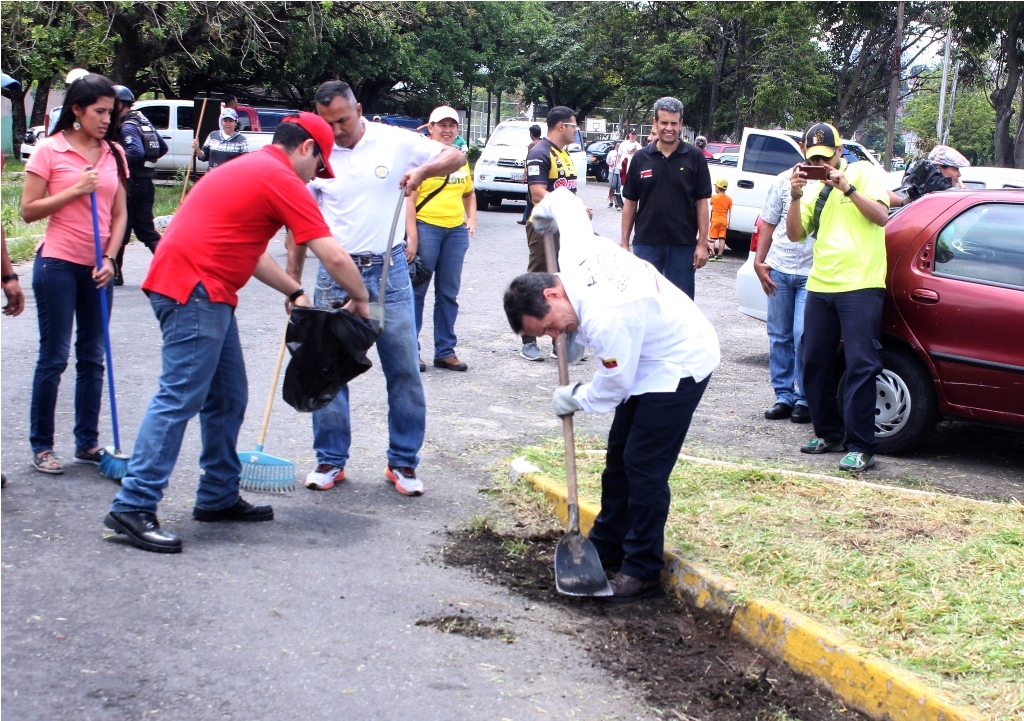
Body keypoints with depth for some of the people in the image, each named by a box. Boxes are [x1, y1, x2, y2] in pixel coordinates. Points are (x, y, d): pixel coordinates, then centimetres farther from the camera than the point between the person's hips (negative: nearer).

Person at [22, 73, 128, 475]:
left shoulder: (114, 154, 7)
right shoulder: (50, 150, -6)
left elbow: (119, 214, 10)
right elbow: (28, 211, -7)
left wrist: (109, 258, -3)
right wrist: (75, 190, -16)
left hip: (98, 268, 5)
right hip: (58, 264, -5)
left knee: (92, 357, 10)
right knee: (54, 357, 0)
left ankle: (87, 442, 19)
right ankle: (41, 446, 9)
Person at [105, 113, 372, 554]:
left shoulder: (251, 168, 22)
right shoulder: (282, 180, -9)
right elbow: (334, 258, -11)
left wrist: (294, 292, 25)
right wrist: (360, 299, 5)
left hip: (206, 293, 11)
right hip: (195, 290, -11)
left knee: (228, 399, 15)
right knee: (179, 398, -12)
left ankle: (219, 497, 22)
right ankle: (133, 507, -14)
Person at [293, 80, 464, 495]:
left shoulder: (395, 142, -2)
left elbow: (456, 157, 4)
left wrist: (423, 169, -16)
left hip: (388, 271, -1)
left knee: (404, 369, 2)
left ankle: (403, 462, 13)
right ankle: (330, 460, 16)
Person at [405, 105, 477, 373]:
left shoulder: (461, 158, 13)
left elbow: (469, 193, 26)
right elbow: (409, 198, -11)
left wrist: (472, 220, 9)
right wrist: (412, 237, -17)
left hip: (456, 230, 6)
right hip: (426, 227, -6)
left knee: (448, 293, 10)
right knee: (417, 291, 1)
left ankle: (445, 351, 17)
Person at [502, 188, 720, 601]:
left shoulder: (605, 320, -35)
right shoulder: (573, 256, -12)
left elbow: (613, 387, -20)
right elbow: (566, 202, 9)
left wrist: (573, 399, -2)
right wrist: (544, 210, 31)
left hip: (680, 365, -10)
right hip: (648, 358, 10)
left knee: (644, 467, -10)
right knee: (618, 455, 14)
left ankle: (643, 571, -2)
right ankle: (606, 546, 25)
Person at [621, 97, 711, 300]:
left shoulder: (695, 157, -1)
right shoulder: (641, 158, 4)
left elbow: (702, 203, -1)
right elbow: (630, 203, 7)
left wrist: (702, 244, -7)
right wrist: (624, 243, 3)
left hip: (683, 245, -1)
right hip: (645, 243, 1)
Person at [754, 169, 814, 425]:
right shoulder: (785, 179, 7)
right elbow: (769, 223, 12)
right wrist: (759, 261, 4)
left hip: (812, 273, -4)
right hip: (779, 269, 4)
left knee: (804, 336, -8)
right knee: (779, 336, 9)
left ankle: (805, 400, 6)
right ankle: (784, 396, 19)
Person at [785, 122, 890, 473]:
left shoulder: (864, 173, 3)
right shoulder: (813, 187, 18)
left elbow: (881, 216, -9)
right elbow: (795, 233, 10)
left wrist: (847, 188, -16)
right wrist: (796, 195, -4)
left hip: (860, 285, -6)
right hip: (820, 286, 6)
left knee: (860, 365, -9)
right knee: (815, 363, 9)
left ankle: (860, 447, -9)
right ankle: (829, 433, 22)